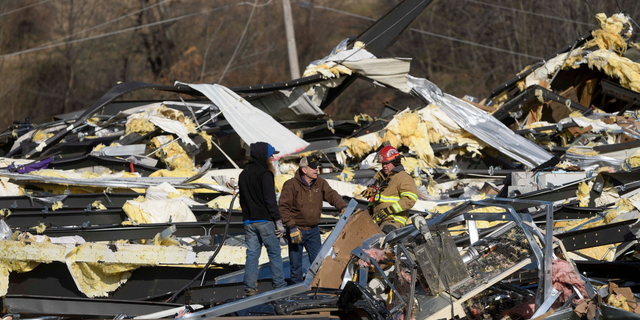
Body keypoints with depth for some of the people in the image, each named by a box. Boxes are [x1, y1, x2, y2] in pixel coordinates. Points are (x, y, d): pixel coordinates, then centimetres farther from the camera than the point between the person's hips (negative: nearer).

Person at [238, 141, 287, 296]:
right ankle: (279, 286, 0)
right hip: (264, 220, -7)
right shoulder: (264, 173, -10)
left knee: (252, 254, 6)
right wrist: (278, 221, -13)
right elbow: (270, 200, -15)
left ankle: (250, 288, 1)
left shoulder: (244, 173, 15)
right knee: (274, 253, 1)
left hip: (249, 221, 7)